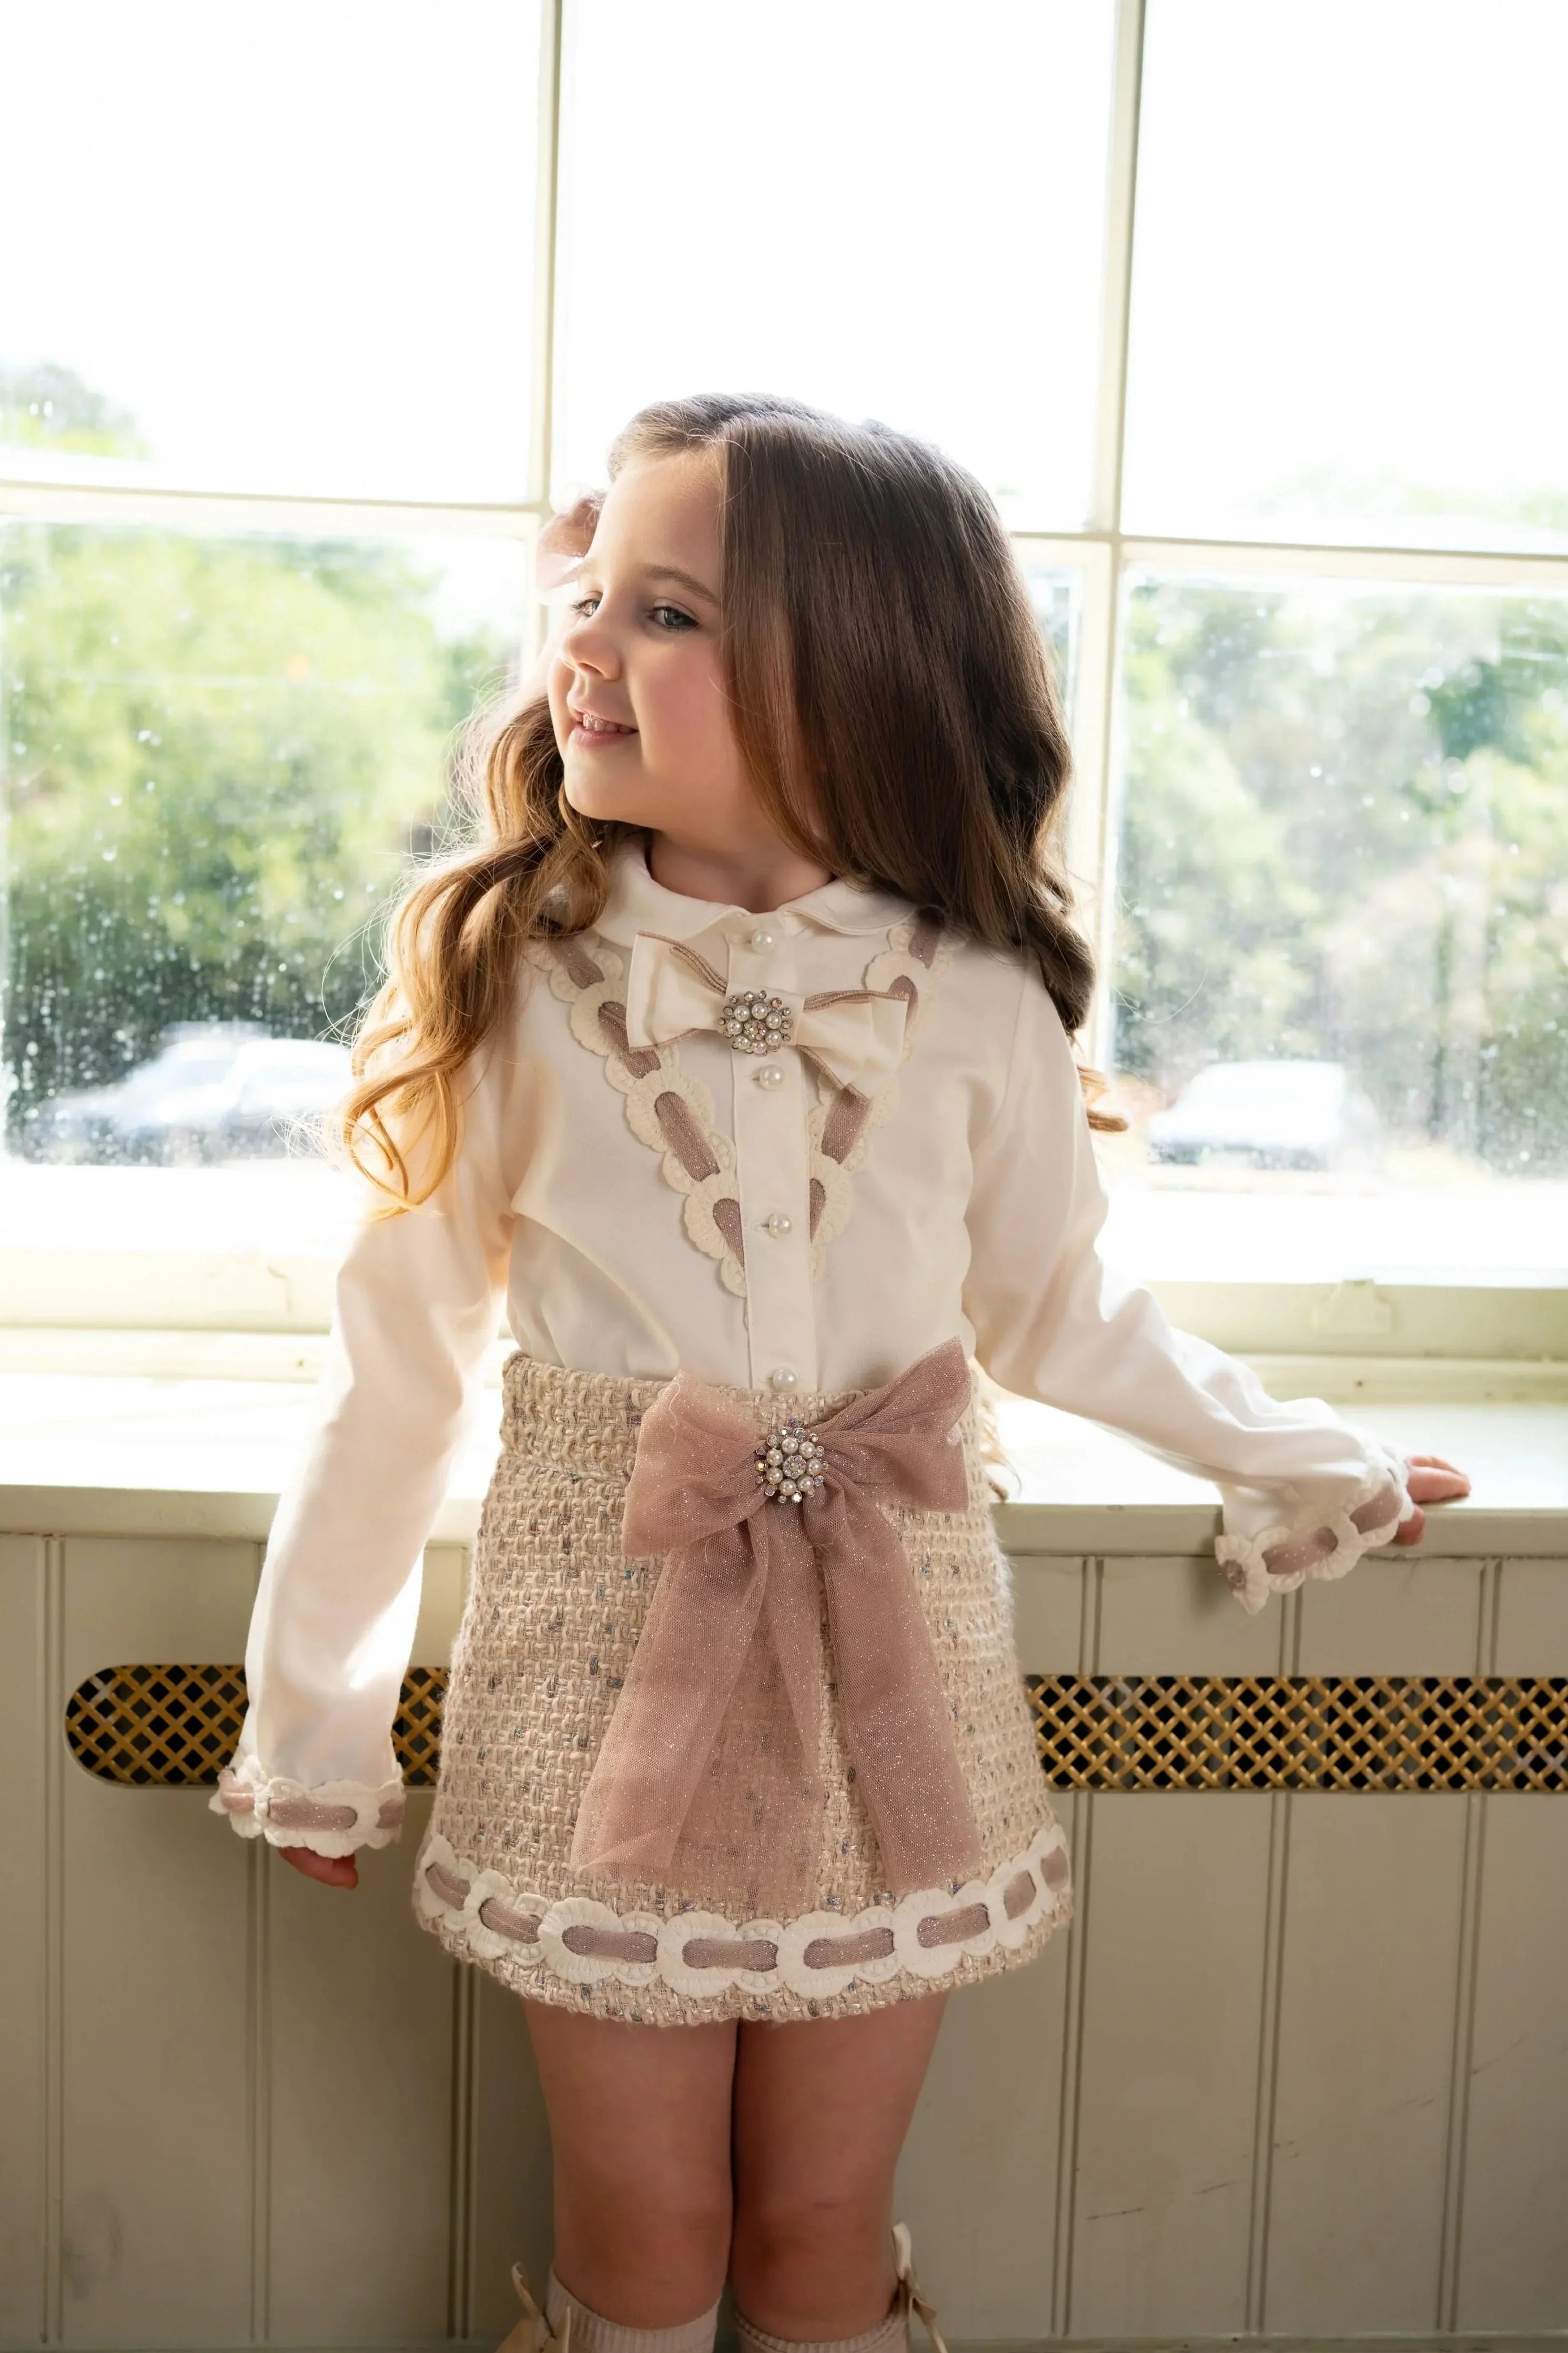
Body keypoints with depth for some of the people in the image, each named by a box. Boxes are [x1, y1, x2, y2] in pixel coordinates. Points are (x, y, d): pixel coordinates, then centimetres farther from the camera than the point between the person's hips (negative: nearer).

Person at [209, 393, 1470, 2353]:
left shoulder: (978, 1006, -7)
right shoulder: (506, 981, -10)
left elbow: (1060, 1315, 9)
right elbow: (395, 1369, -3)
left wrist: (1313, 1470, 17)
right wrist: (314, 1728, 4)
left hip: (891, 1669, 1)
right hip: (604, 1666, 0)